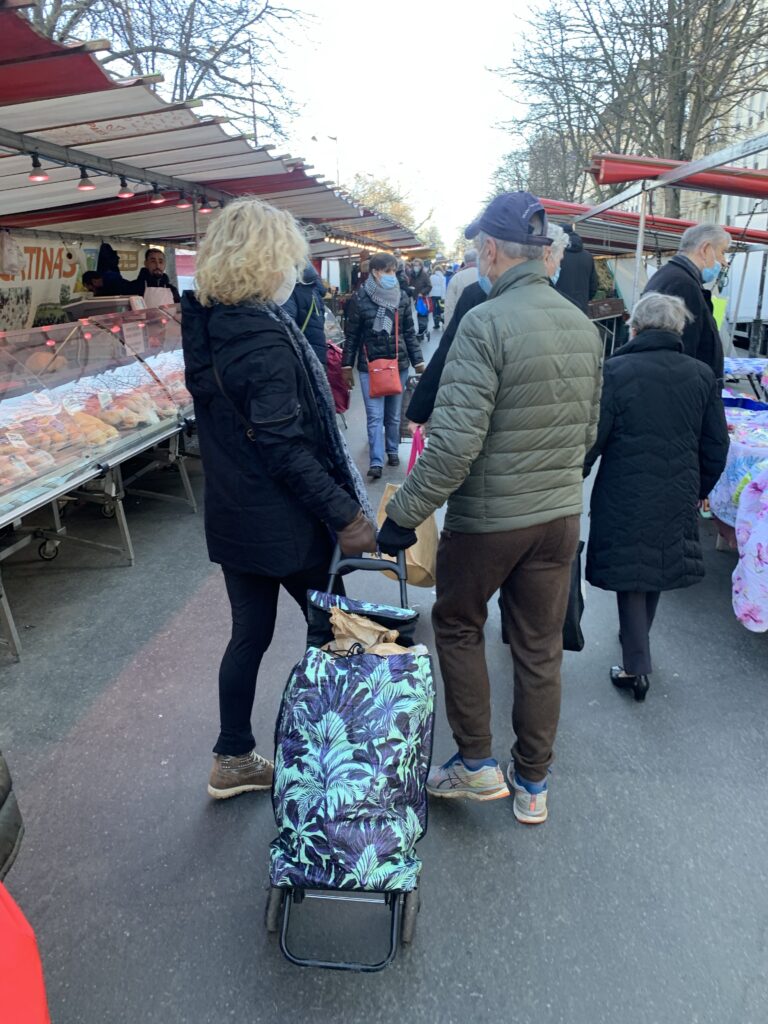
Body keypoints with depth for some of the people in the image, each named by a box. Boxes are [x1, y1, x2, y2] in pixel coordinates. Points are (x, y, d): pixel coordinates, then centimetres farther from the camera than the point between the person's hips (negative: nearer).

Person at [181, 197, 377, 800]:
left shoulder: (204, 326, 6)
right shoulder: (265, 339, -22)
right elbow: (286, 447, -25)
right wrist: (346, 513, -20)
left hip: (230, 516, 8)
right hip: (283, 523, -8)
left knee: (250, 634, 18)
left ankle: (233, 760, 31)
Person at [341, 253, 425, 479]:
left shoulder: (402, 297, 4)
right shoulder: (359, 298, -5)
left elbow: (409, 332, 9)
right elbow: (351, 335, -1)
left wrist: (418, 361, 5)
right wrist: (347, 366, -1)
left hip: (398, 363, 3)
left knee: (394, 414, 13)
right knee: (375, 416, -6)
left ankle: (392, 450, 29)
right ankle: (376, 462, -5)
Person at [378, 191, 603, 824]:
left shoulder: (486, 322, -19)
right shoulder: (583, 325, 4)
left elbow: (454, 443, -25)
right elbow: (588, 429, 13)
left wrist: (404, 514, -16)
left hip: (487, 518, -6)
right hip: (561, 515, 6)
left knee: (458, 626, 18)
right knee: (540, 649, 16)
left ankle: (477, 764, 25)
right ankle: (533, 785, 31)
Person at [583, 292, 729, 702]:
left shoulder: (616, 371, -14)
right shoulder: (702, 375, 1)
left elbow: (591, 440, -13)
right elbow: (716, 448, 7)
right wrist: (698, 491, 21)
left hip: (625, 496, -4)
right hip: (678, 497, 5)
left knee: (629, 573, 8)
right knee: (658, 565, 22)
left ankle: (636, 667, 12)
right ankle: (636, 640, 42)